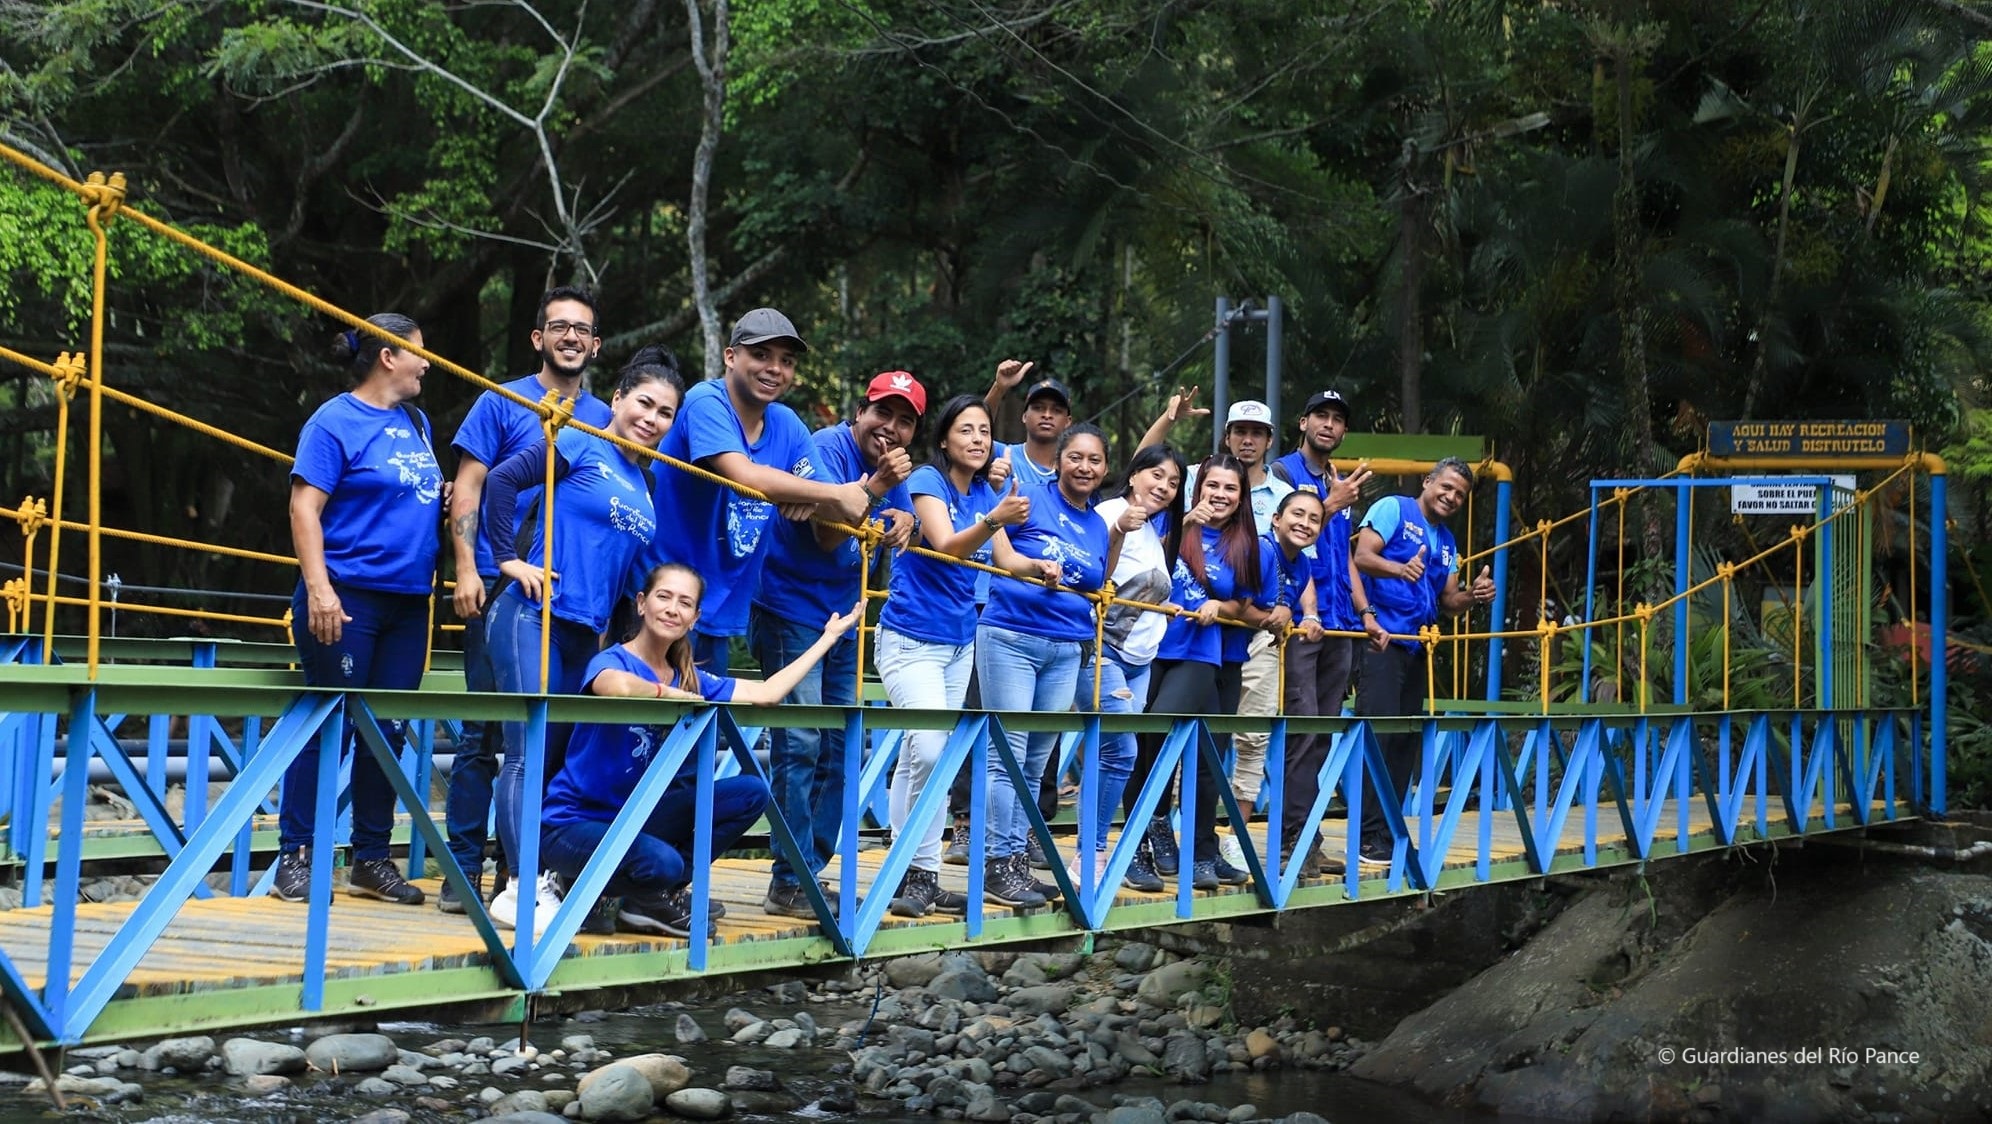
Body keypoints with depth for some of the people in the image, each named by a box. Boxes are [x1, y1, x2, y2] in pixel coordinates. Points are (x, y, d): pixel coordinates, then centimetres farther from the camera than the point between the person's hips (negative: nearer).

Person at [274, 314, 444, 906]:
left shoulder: (416, 423, 16)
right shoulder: (335, 421, -6)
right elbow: (305, 508, -12)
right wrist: (318, 588, -21)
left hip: (407, 601, 7)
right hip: (347, 598, -7)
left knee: (388, 731, 8)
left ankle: (371, 860, 16)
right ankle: (295, 858, 4)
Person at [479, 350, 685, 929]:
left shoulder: (644, 484, 17)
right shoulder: (581, 445, -4)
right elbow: (502, 480, -13)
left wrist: (612, 632, 19)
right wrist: (510, 559, -13)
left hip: (586, 634, 8)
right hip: (534, 619, -8)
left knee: (563, 756, 9)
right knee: (530, 753, -9)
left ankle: (548, 877, 14)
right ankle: (523, 888, -10)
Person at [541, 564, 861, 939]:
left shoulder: (690, 679, 6)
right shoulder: (612, 661, -14)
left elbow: (765, 693, 6)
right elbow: (619, 686, -40)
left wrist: (829, 637, 10)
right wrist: (670, 694, -25)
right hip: (574, 823, -7)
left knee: (751, 792, -3)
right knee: (662, 861, -35)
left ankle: (663, 892, 2)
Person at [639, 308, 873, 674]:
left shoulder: (787, 426, 8)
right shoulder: (706, 403, -12)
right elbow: (745, 476, -29)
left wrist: (811, 502, -17)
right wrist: (836, 494, -19)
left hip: (723, 613, 7)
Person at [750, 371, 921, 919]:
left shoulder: (893, 463, 6)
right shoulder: (826, 449, -16)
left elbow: (897, 527, 10)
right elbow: (826, 535, -24)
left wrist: (903, 520, -14)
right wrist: (876, 487, -37)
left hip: (842, 619, 8)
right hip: (791, 612, -8)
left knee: (839, 749, 9)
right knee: (800, 746, -13)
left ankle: (813, 870, 17)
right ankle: (789, 884, -11)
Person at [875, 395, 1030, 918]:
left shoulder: (985, 493, 7)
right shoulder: (927, 481, -12)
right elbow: (946, 547, -26)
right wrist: (994, 519, -43)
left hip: (959, 641, 7)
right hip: (911, 639, -7)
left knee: (918, 759, 11)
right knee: (929, 750, -19)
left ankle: (911, 875, 15)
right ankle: (922, 874, -10)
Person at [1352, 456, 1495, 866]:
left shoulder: (1447, 542, 22)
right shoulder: (1393, 509, -1)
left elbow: (1448, 602, 21)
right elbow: (1362, 556, -14)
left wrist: (1474, 595, -1)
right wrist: (1400, 569, -32)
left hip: (1416, 645, 8)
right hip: (1380, 638, -8)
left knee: (1407, 740, 8)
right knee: (1377, 735, -13)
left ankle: (1390, 833, 14)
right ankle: (1369, 838, -13)